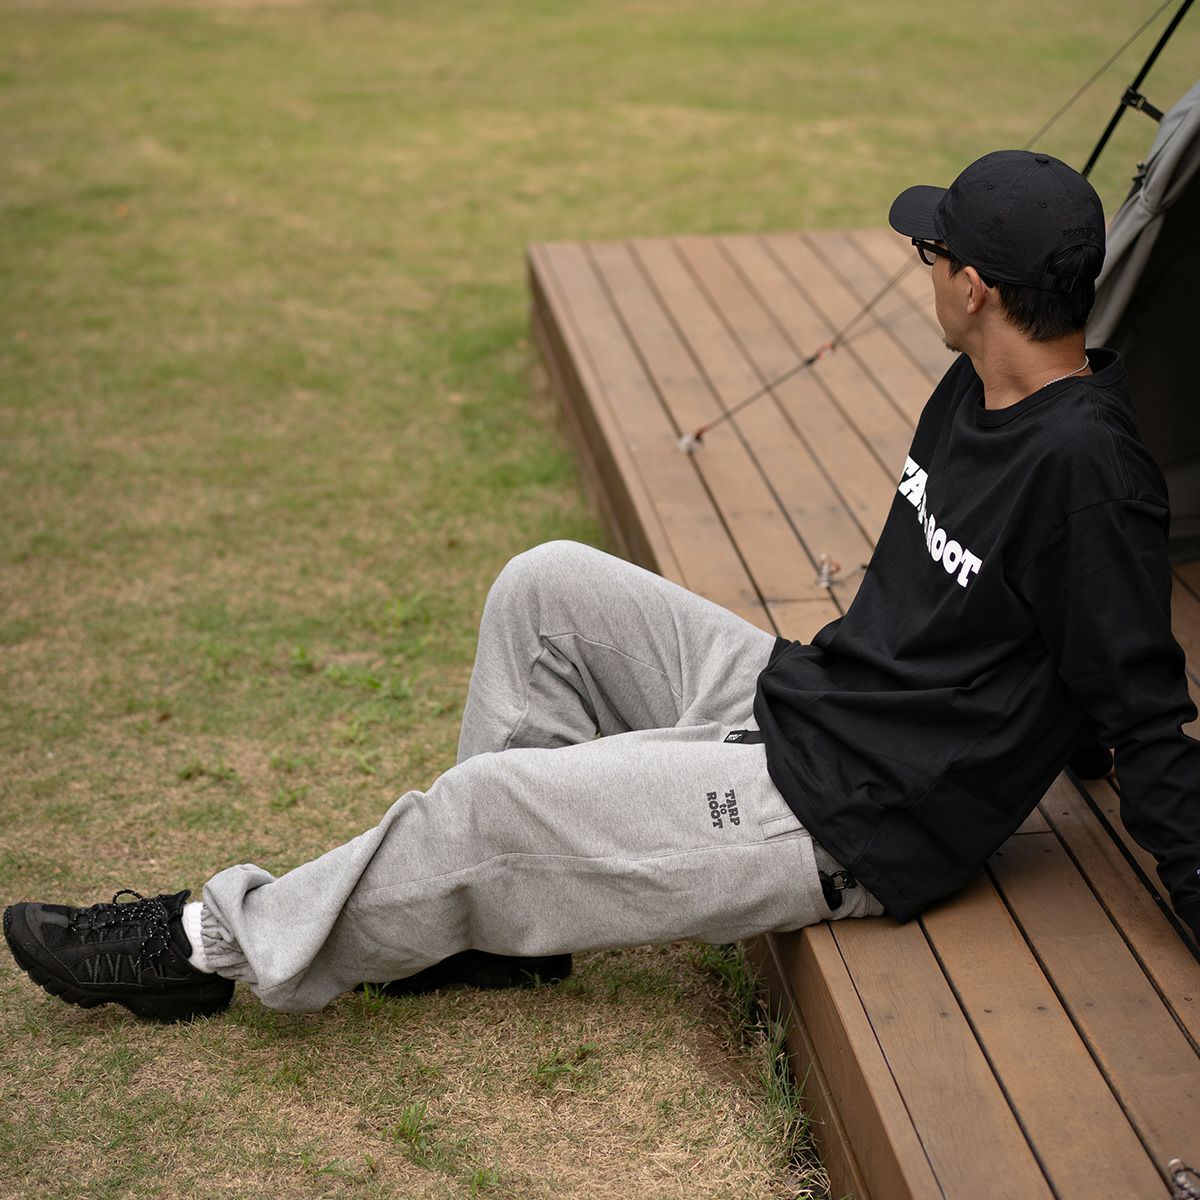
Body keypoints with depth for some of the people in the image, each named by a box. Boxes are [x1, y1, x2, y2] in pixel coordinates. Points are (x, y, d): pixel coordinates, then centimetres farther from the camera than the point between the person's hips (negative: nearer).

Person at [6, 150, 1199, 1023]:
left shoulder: (1081, 462, -24)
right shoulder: (975, 392, 5)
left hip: (850, 825, -9)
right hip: (792, 701, 9)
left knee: (486, 804, -10)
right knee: (547, 587, 3)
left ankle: (223, 942, 13)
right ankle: (497, 914, 13)